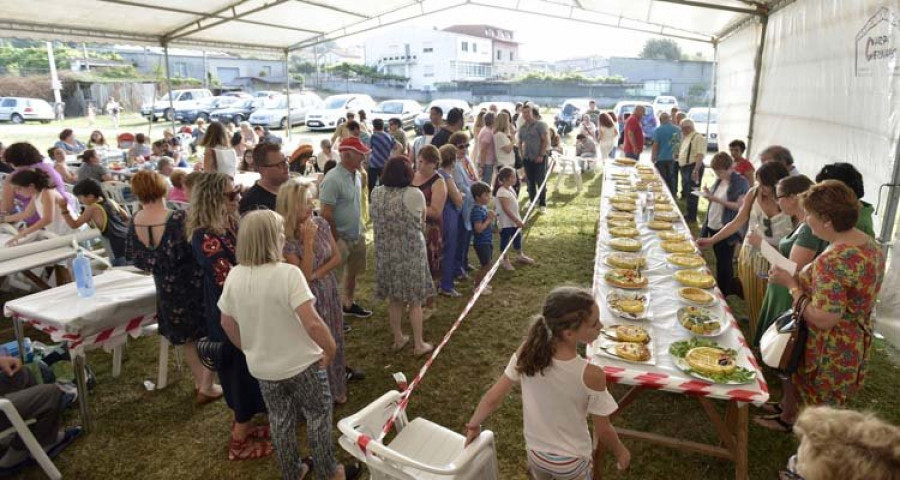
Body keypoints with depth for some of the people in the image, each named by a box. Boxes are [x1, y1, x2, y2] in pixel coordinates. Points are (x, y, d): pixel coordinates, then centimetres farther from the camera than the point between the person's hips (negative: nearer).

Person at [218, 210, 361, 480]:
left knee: (281, 421, 23)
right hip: (301, 364, -5)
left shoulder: (234, 277, -8)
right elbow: (312, 323, -32)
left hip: (262, 368, 5)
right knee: (318, 417, 17)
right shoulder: (288, 273, -27)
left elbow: (227, 323, 5)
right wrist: (330, 348, -15)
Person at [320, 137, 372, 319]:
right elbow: (326, 213, -22)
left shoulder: (356, 174, 3)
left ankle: (349, 304, 41)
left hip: (357, 235, 8)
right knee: (333, 278, 4)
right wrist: (337, 239, -16)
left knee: (352, 272, 22)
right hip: (340, 238, -8)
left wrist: (360, 227, 11)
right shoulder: (333, 179, -23)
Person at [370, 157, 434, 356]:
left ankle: (398, 339, 31)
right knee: (414, 300, 10)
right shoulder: (415, 194, -16)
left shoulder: (376, 194, -4)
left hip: (386, 252, 4)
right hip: (411, 252, -4)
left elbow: (378, 220, 8)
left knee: (394, 298, 18)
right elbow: (422, 222, -1)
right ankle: (419, 344, 20)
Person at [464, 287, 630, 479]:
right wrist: (620, 452, 3)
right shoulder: (590, 375, -33)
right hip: (572, 461, -2)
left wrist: (473, 425, 4)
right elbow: (603, 430, -18)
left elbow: (493, 398, -13)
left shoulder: (527, 352, -24)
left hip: (535, 452, 2)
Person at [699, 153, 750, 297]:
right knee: (719, 260, 18)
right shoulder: (719, 180, 8)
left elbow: (740, 206, -18)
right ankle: (718, 289, 31)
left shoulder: (740, 183, -13)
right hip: (713, 226, 7)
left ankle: (724, 294, 16)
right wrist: (709, 195, -4)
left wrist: (717, 200, -23)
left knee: (724, 262, 3)